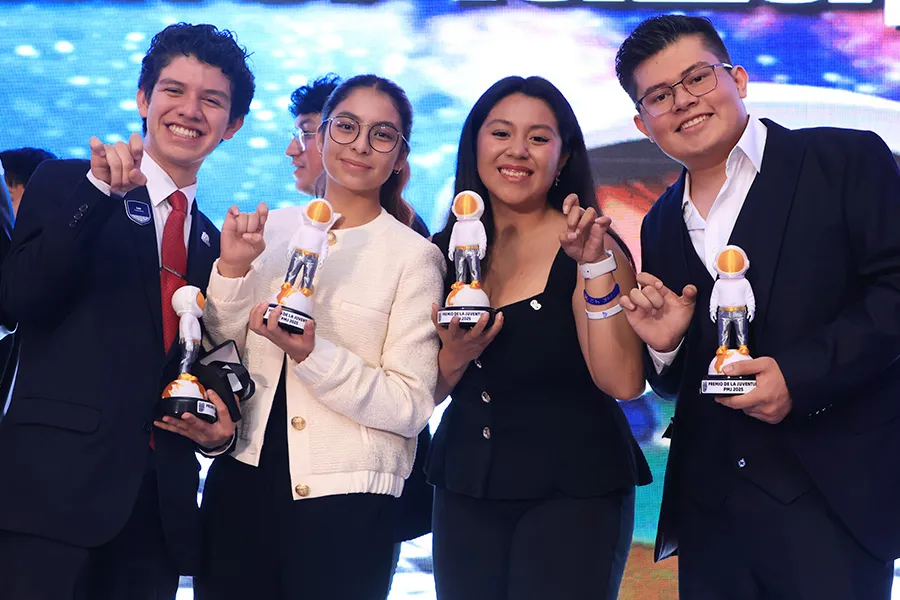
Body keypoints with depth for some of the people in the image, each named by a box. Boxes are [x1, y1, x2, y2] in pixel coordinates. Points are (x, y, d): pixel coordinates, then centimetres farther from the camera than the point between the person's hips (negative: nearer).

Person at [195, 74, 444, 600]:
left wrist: (312, 354, -22)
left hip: (346, 500, -3)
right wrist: (231, 268, -7)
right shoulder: (269, 228, 6)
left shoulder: (414, 256, -5)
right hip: (240, 483, 4)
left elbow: (411, 408, -10)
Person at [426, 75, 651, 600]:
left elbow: (624, 383, -18)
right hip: (464, 487, 4)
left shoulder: (590, 246, -7)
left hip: (574, 491, -4)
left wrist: (595, 265, -23)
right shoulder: (446, 252, 4)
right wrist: (454, 355, -12)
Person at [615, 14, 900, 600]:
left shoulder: (848, 161, -3)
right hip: (709, 509, 5)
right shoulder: (662, 225, 15)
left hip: (832, 498, -5)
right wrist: (665, 346, -4)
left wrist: (802, 374, -19)